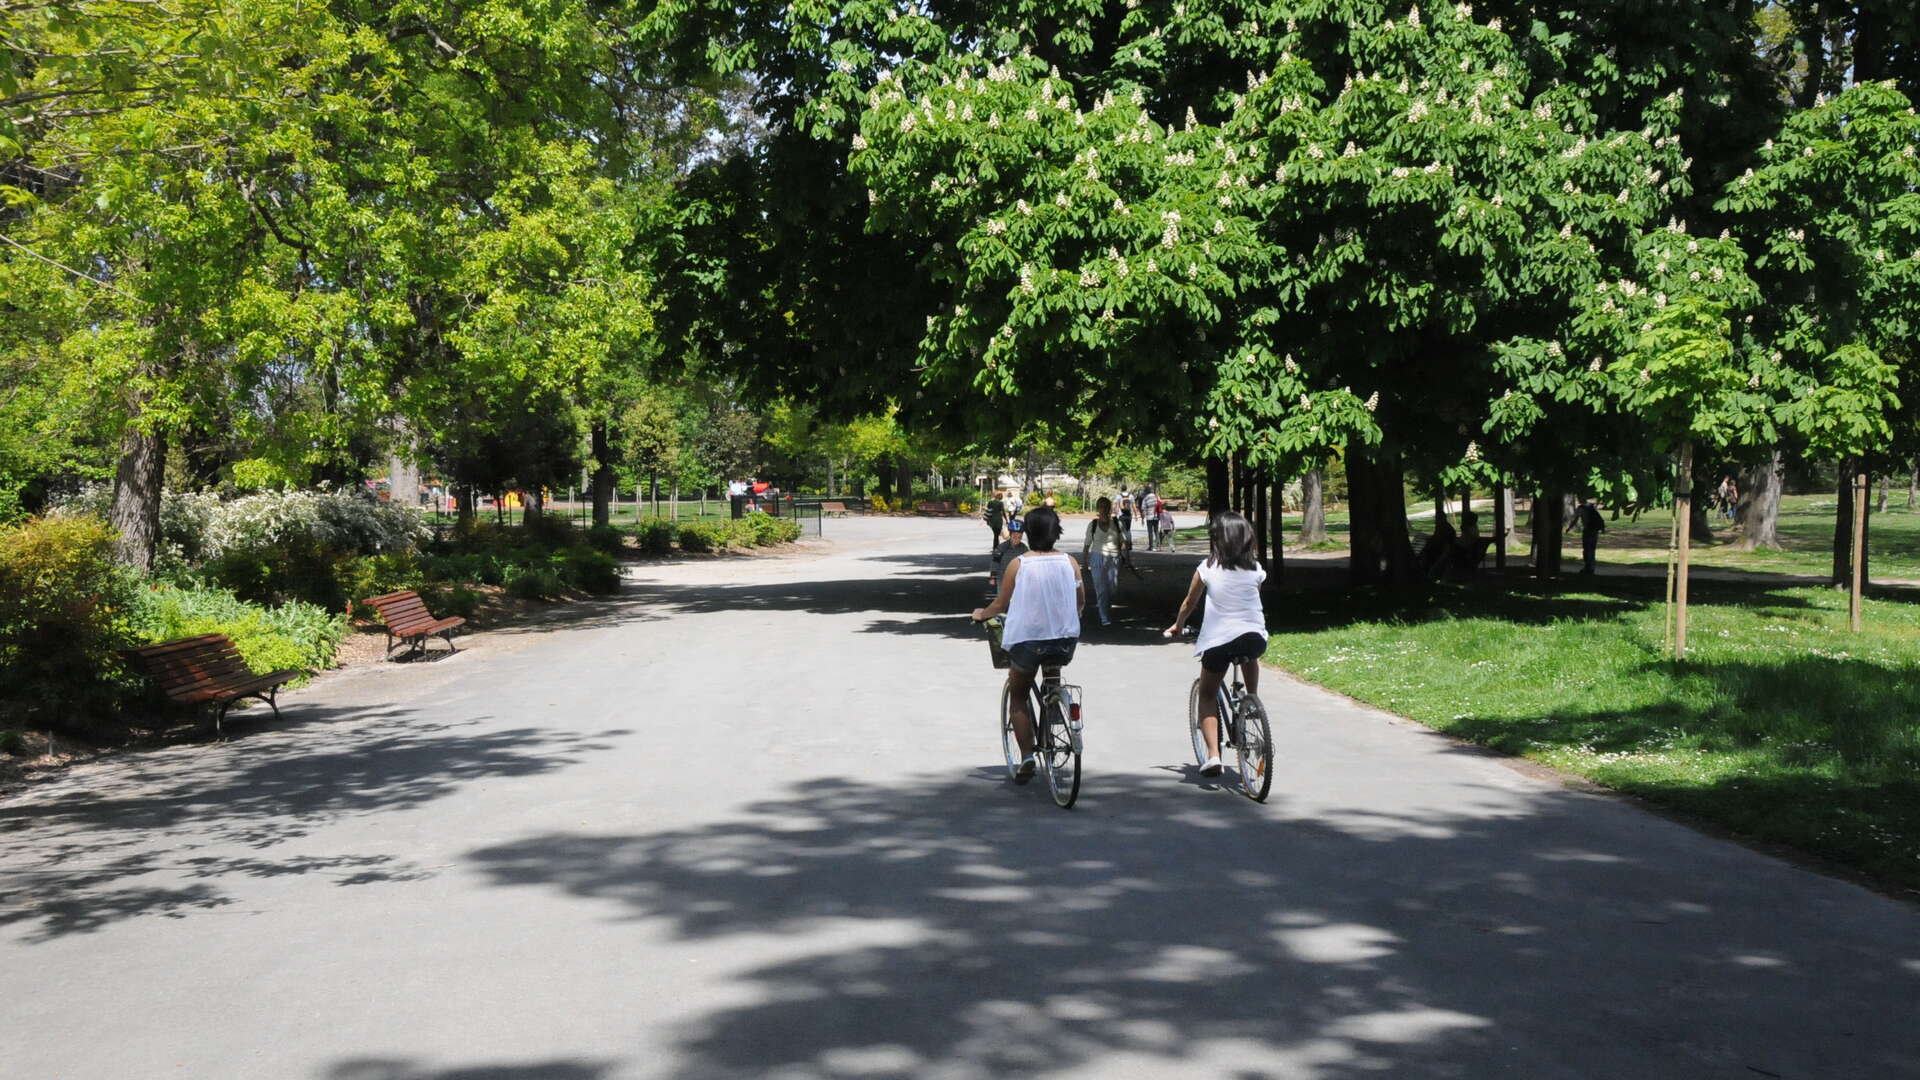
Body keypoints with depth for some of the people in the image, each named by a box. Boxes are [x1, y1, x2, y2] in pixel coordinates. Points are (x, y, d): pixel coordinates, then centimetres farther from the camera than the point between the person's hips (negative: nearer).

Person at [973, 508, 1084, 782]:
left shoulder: (1018, 564, -5)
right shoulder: (1069, 562, 1)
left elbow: (1001, 604, 2)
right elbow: (1081, 603, 11)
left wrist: (981, 614, 23)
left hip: (1027, 639, -2)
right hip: (1065, 639, 2)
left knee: (1017, 697, 15)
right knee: (1052, 672, 35)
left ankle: (1027, 757, 1)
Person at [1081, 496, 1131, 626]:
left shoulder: (1117, 524, 2)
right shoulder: (1093, 525, 0)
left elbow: (1123, 542, 6)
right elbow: (1087, 545, 6)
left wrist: (1126, 546, -16)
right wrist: (1085, 563, 4)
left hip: (1114, 559, 2)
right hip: (1098, 558, -2)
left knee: (1112, 587, 6)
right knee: (1101, 589, -7)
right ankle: (1104, 618, -4)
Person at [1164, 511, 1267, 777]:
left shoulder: (1207, 568, 1)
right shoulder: (1256, 569, 6)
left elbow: (1189, 603, 12)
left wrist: (1177, 627, 29)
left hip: (1217, 640, -2)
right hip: (1254, 638, 2)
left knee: (1207, 695, 16)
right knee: (1249, 657, 40)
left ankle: (1213, 754, 1)